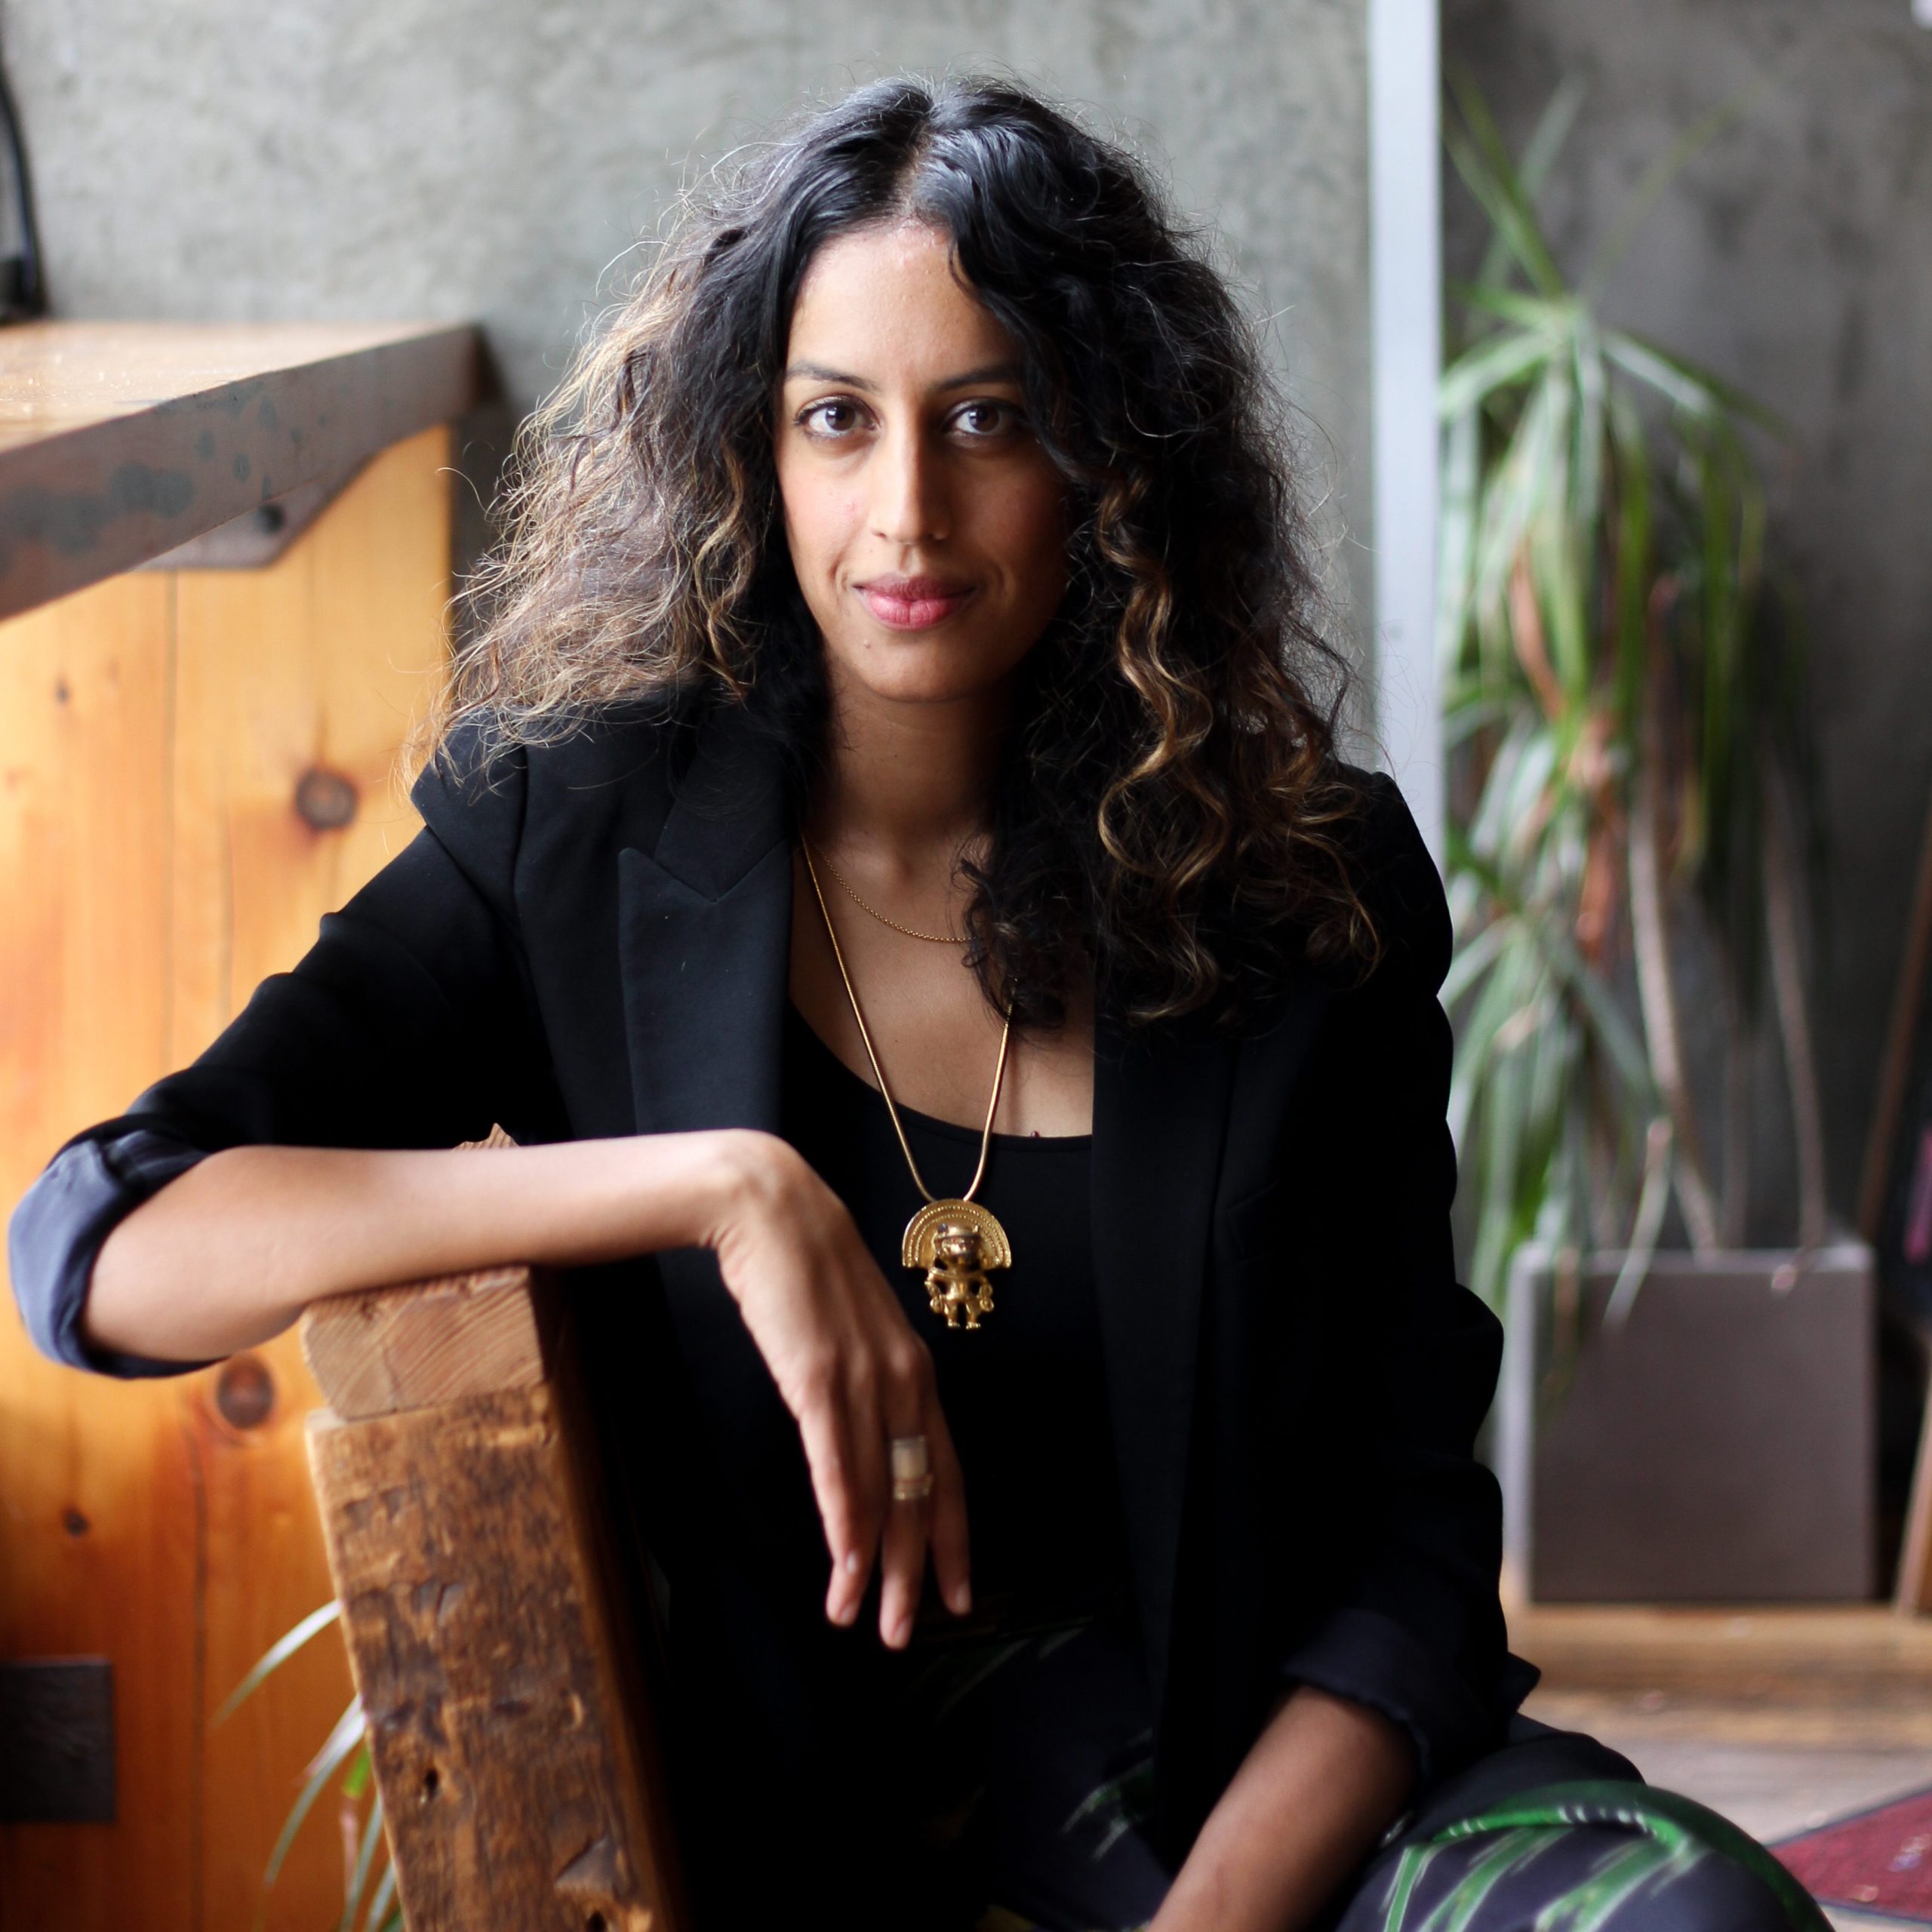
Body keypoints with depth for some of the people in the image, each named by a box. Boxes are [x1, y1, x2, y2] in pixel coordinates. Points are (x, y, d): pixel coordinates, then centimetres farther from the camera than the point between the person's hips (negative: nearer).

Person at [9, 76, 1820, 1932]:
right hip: (762, 1760, -2)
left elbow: (1412, 1526, 0)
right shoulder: (583, 845, -2)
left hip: (1232, 1737, 3)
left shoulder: (1305, 884, 2)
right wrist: (718, 1186, -22)